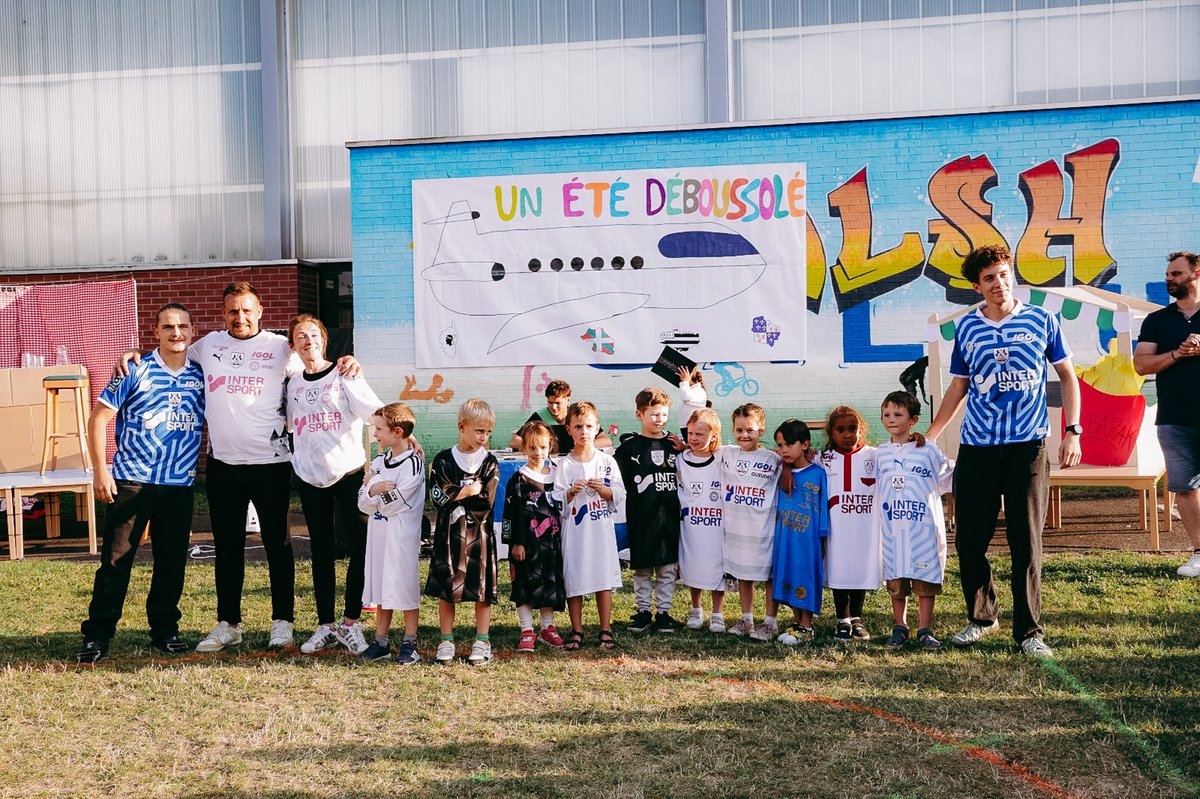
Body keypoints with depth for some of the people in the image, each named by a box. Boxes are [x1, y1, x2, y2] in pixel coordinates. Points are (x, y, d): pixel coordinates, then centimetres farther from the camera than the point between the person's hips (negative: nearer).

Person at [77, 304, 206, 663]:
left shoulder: (201, 375, 5)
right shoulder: (135, 371, -4)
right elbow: (98, 419, -3)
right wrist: (101, 471, -8)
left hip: (180, 484, 3)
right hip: (131, 481, -3)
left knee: (172, 561, 9)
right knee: (116, 559, 1)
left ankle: (165, 629, 22)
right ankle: (98, 634, 11)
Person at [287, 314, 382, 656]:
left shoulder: (344, 376, -2)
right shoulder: (293, 385, 11)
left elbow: (375, 411, -12)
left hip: (349, 471, -4)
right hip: (310, 477, 4)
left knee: (360, 547, -5)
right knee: (321, 552, 8)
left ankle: (350, 623, 7)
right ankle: (325, 626, 15)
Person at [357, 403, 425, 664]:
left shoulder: (413, 463, -13)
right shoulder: (378, 462, 11)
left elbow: (394, 503, -18)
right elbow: (363, 503, 4)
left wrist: (374, 489, -5)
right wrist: (374, 490, -16)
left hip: (402, 536, -7)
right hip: (378, 533, 7)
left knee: (406, 588, 1)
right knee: (381, 588, 13)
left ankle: (410, 644, 12)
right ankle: (381, 642, 23)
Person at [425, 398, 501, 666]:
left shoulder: (489, 462, 1)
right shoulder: (443, 460, 1)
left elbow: (485, 503, -8)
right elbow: (438, 497, -10)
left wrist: (455, 497, -10)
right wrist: (469, 491, -12)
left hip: (480, 536, 0)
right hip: (448, 535, 0)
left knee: (482, 589, 4)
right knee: (445, 588, 5)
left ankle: (482, 643, 16)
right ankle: (446, 642, 18)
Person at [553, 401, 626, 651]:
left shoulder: (607, 461, 5)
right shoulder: (564, 465, 1)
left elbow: (619, 495, 3)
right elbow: (556, 502, -1)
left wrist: (602, 489, -14)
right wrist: (571, 492, -19)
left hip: (602, 529, 1)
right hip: (574, 531, 0)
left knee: (604, 579, 2)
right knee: (574, 581, 3)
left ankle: (606, 630, 13)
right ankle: (576, 631, 15)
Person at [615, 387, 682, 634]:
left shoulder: (674, 444, 7)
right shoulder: (629, 447, -1)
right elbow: (620, 482, -3)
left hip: (670, 516, 2)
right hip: (641, 518, -2)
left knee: (669, 565, 7)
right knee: (642, 567, 7)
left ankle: (664, 611, 18)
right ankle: (642, 611, 19)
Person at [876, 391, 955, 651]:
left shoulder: (928, 450, 0)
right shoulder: (881, 453, 8)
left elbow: (946, 479, 11)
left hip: (923, 528, -2)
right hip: (892, 529, 2)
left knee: (926, 580, 1)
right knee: (896, 581, 7)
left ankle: (925, 630, 10)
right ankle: (899, 628, 19)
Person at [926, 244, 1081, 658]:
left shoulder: (1041, 320, 3)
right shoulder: (967, 327, 7)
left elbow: (1067, 376, 10)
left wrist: (1072, 431, 1)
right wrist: (928, 436, 13)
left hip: (1028, 446, -2)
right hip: (976, 448, 2)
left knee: (1026, 542, 1)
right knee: (970, 539, 4)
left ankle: (1029, 631, 13)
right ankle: (982, 616, 25)